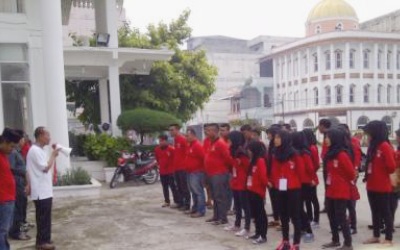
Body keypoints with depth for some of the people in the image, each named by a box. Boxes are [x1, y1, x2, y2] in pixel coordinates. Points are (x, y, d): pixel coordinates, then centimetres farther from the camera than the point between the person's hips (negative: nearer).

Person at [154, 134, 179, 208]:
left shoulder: (171, 149, -13)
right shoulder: (157, 149, 4)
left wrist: (173, 166, -2)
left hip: (170, 171, -6)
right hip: (162, 171, 6)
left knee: (173, 187, -3)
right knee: (165, 187, 13)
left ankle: (177, 202, 3)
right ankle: (167, 201, 23)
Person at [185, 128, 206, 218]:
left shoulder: (197, 145, -17)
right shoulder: (190, 145, 15)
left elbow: (203, 157, -21)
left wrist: (201, 168, -13)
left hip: (196, 172, -10)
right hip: (190, 172, 10)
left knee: (198, 192, -6)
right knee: (193, 192, 17)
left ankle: (201, 211, -2)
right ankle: (195, 208, 26)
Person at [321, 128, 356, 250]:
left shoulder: (342, 154, -19)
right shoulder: (330, 153, 8)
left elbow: (351, 172, -16)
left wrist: (344, 182, 0)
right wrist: (329, 184, 13)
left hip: (341, 191, -9)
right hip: (331, 190, 9)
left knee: (340, 217, -2)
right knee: (331, 215, 15)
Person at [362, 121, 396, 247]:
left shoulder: (385, 146, -15)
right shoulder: (372, 146, 10)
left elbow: (391, 166, -17)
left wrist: (383, 174, -2)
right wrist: (369, 175, 5)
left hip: (382, 187, -8)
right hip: (371, 185, 8)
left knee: (385, 212, 2)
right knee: (375, 212, 16)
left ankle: (389, 239, 13)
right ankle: (376, 236, 27)